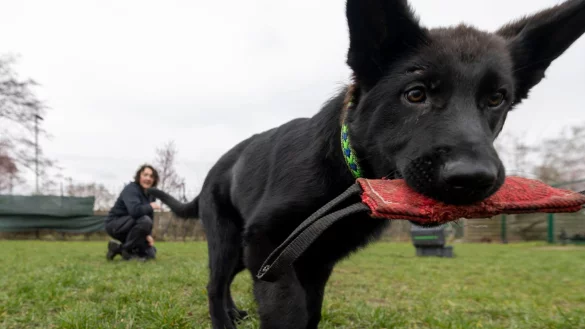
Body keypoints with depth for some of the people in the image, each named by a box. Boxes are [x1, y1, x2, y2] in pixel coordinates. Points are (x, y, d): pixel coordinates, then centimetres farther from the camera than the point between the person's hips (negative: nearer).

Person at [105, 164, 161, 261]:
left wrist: (148, 234, -11)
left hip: (130, 226, 8)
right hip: (115, 224, -8)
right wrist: (150, 207, -23)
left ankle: (118, 248, 15)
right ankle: (125, 249, -14)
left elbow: (150, 217, 3)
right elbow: (135, 210, -40)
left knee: (150, 253, 1)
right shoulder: (131, 189, -21)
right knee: (145, 221, -35)